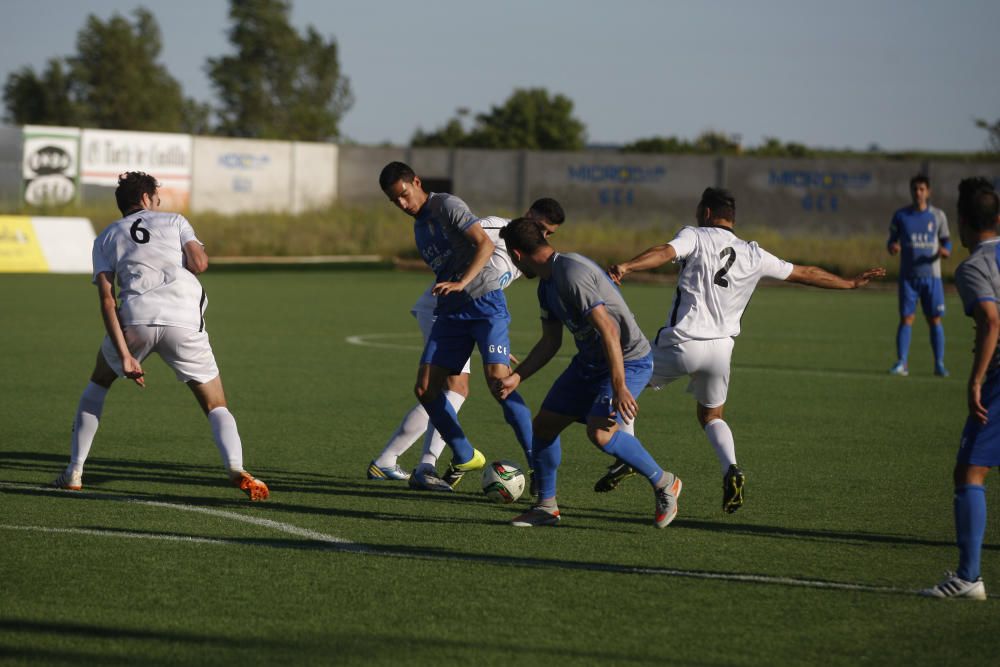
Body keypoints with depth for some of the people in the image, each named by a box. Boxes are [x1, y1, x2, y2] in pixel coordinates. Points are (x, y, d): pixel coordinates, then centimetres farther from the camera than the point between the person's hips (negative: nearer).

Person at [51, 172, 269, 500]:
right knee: (217, 407, 9)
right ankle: (235, 467, -20)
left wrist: (124, 355, -1)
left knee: (98, 382, 28)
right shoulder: (174, 220, 20)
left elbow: (107, 299, 6)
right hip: (184, 319, -1)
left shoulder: (106, 237, 21)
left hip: (135, 318, 1)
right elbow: (199, 263, 1)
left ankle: (74, 472, 22)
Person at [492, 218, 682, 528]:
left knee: (600, 432, -27)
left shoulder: (572, 275, -25)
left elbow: (608, 330, -29)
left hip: (628, 360, -10)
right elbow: (550, 342, 19)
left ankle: (664, 483, -6)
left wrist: (619, 388, -30)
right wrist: (516, 377, 11)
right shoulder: (547, 284, 8)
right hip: (589, 361, 10)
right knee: (543, 425, 7)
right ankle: (546, 507, 22)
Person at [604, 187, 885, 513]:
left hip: (682, 342, -4)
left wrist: (626, 266, -37)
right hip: (721, 348, 4)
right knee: (711, 416, 24)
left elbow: (665, 252, -21)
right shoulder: (753, 254, 11)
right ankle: (731, 469, -3)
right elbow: (805, 273, 18)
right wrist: (851, 283, 31)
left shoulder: (694, 236, 0)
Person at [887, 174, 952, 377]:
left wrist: (944, 251, -16)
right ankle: (902, 363, -2)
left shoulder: (938, 216, 4)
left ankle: (939, 364, 6)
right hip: (908, 276, 0)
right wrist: (893, 248, -15)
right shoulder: (900, 216, 4)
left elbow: (946, 242, 8)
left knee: (935, 320, 0)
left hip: (931, 276, 0)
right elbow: (892, 241, 9)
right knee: (906, 318, -4)